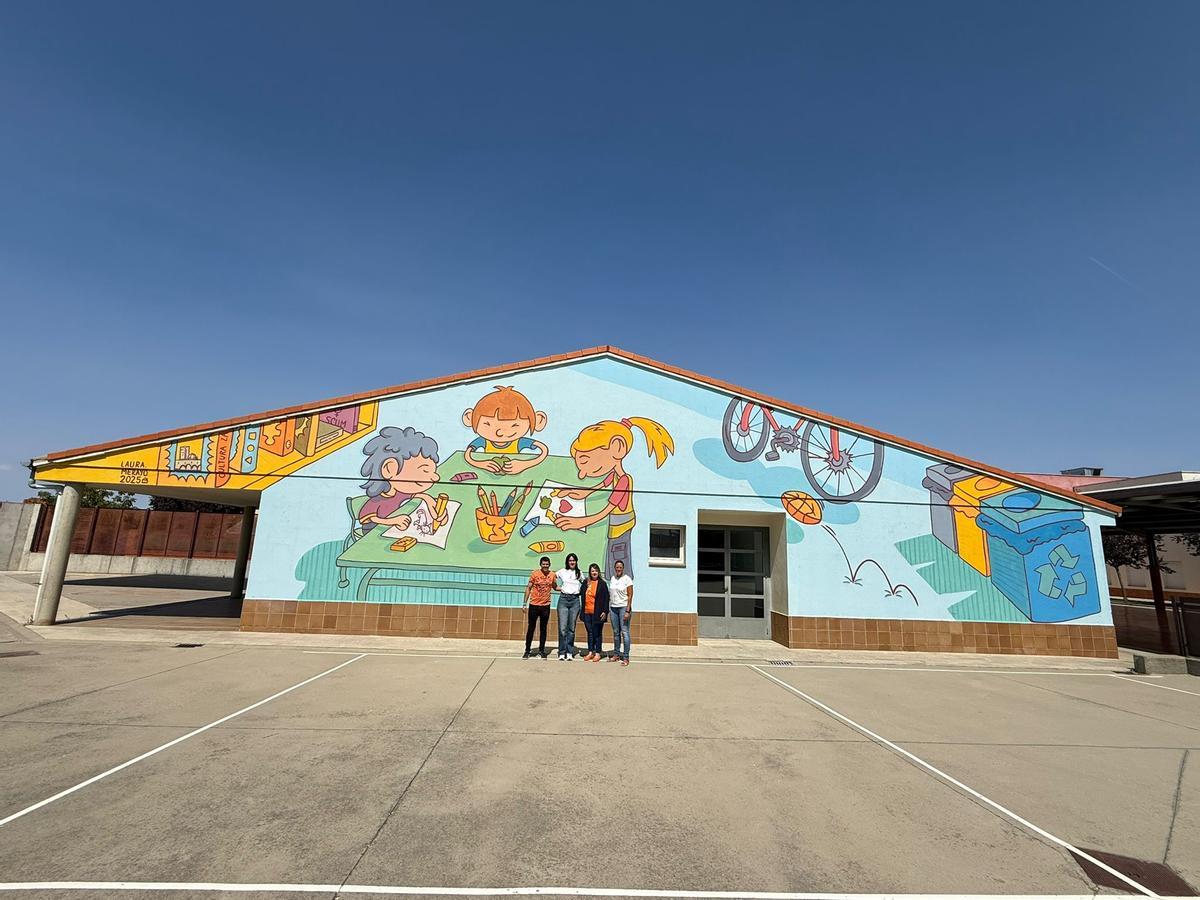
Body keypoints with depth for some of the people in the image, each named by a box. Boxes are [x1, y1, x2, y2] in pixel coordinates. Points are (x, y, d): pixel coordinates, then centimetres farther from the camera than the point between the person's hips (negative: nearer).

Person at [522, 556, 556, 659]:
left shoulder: (552, 575, 1)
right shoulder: (534, 574, -6)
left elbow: (554, 587, 17)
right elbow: (528, 588, -2)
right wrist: (525, 603, -4)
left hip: (546, 606, 2)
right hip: (534, 605, -2)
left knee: (543, 629, 10)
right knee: (531, 628, 5)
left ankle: (541, 650, 21)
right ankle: (527, 651, 15)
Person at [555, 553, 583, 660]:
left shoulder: (579, 573, 11)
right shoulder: (562, 571, 6)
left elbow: (585, 585, 19)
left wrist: (580, 591, 5)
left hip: (575, 600, 1)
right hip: (563, 599, -1)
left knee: (571, 628, 3)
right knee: (562, 627, -5)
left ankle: (569, 652, 10)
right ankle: (562, 652, 3)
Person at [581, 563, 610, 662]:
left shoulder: (602, 583, -3)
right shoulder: (586, 583, 10)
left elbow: (606, 598, -5)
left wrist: (605, 611, -11)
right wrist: (582, 611, 13)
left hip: (597, 613, -4)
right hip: (587, 613, 4)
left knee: (597, 633, 2)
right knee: (590, 633, 12)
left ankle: (598, 653, 10)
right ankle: (590, 652, 21)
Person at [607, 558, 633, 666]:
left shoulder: (627, 579, -5)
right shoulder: (613, 578, 11)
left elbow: (630, 596, -9)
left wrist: (628, 611, -16)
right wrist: (609, 610, 12)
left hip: (623, 607, -5)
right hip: (613, 607, 5)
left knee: (624, 632, -8)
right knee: (615, 632, 10)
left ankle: (626, 657, -5)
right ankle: (616, 654, 20)